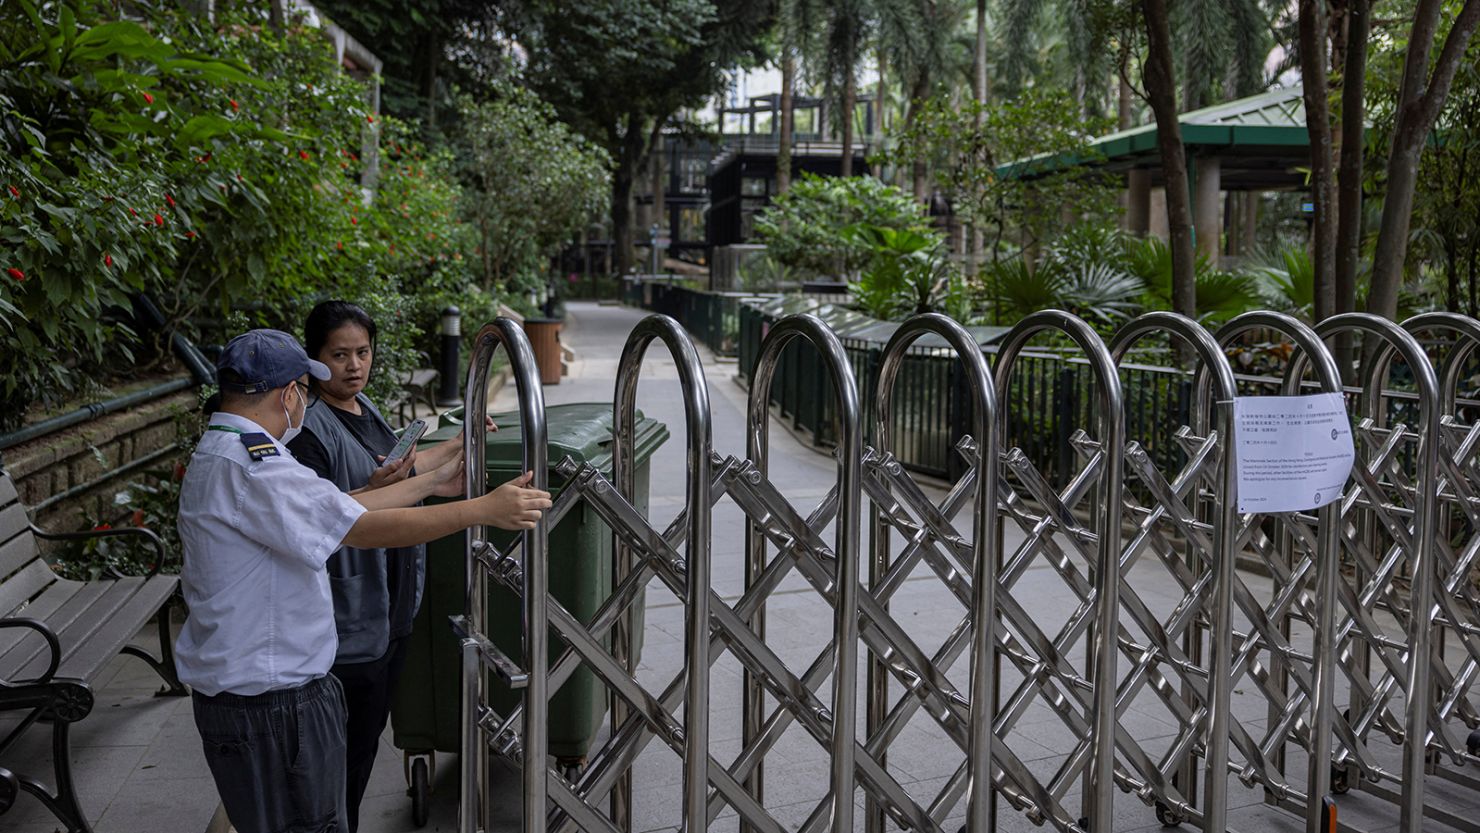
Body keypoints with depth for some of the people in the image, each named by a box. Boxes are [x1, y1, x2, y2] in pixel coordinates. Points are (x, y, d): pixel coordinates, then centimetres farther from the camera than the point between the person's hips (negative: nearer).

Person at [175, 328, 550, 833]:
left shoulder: (218, 453, 13)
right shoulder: (250, 466, -22)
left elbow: (338, 510, 13)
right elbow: (365, 529, -25)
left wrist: (432, 483, 14)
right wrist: (485, 509, -21)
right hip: (271, 704, -11)